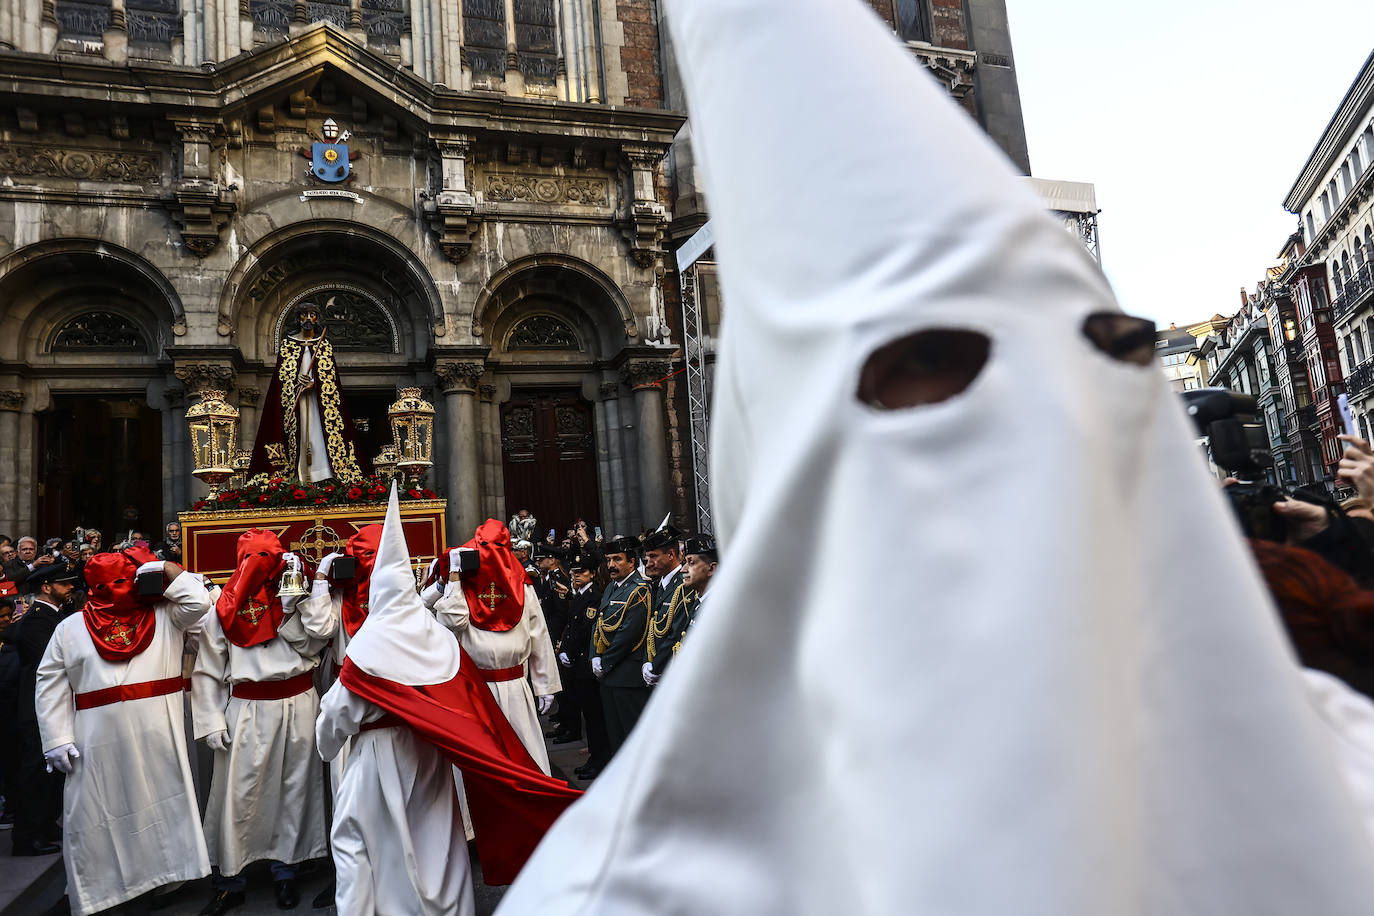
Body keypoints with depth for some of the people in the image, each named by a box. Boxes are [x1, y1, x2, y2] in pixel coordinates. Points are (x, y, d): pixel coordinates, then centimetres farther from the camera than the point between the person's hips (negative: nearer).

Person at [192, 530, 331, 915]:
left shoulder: (293, 596, 3)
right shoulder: (223, 608, 0)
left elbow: (322, 631, -13)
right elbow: (208, 670, 1)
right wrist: (212, 720, -4)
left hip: (297, 706, 1)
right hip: (246, 710, -1)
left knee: (293, 787, 10)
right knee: (238, 792, 2)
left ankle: (285, 870, 27)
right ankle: (229, 880, 18)